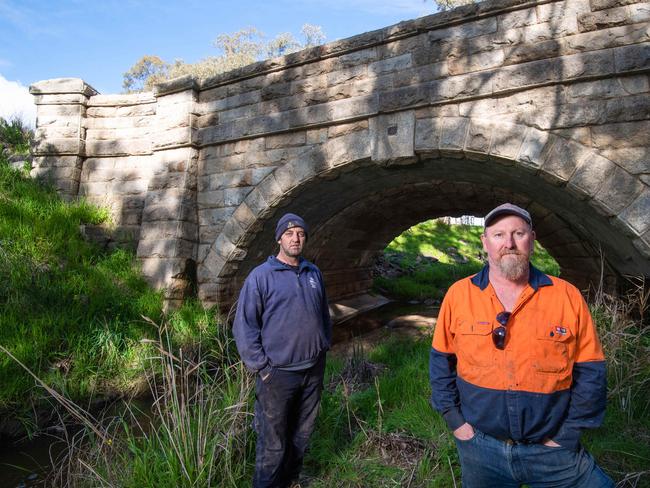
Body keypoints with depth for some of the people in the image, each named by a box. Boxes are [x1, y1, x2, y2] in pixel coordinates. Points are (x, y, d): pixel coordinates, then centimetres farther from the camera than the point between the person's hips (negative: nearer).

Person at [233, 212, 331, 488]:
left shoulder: (314, 273, 6)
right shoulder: (261, 276, -11)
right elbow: (243, 326, -11)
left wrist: (323, 349, 12)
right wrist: (261, 367, -13)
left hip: (314, 371, 5)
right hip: (278, 373, -5)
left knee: (302, 435, 20)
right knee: (273, 443, 8)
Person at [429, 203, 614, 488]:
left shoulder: (567, 296, -8)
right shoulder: (459, 294, -7)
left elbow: (590, 372, -2)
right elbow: (441, 360, 2)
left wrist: (566, 435, -5)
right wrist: (454, 419, -3)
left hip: (551, 451, 0)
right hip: (479, 448, 1)